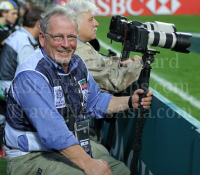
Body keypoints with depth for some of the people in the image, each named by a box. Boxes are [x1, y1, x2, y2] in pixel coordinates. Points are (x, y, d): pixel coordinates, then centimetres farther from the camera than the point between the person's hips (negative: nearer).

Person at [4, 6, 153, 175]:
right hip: (32, 156, -8)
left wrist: (130, 102, 4)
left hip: (73, 144, 9)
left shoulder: (77, 63, 6)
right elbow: (52, 131, -31)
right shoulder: (31, 76, -23)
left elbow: (95, 102, 20)